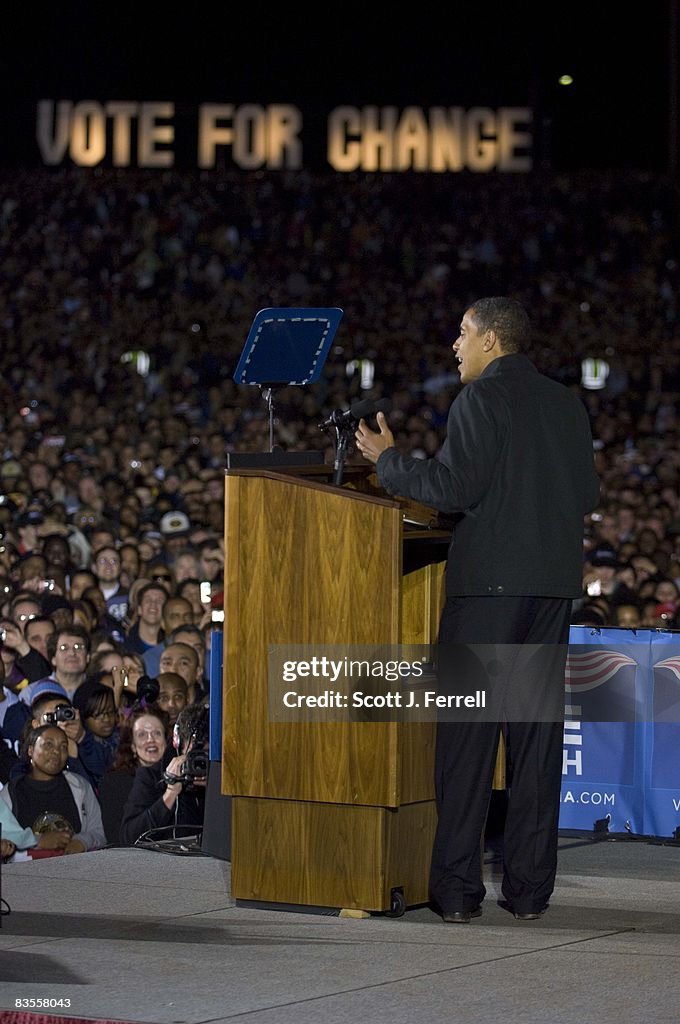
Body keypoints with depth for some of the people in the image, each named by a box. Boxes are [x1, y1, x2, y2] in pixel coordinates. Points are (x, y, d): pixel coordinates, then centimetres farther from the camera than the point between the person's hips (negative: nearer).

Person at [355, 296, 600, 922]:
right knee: (538, 734, 7)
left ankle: (458, 888, -3)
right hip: (556, 581, 6)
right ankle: (529, 888, 7)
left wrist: (387, 459, -1)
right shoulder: (567, 403, 13)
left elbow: (453, 488, -14)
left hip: (489, 581, -6)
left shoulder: (481, 399, -7)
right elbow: (588, 496, 13)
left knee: (468, 735, -2)